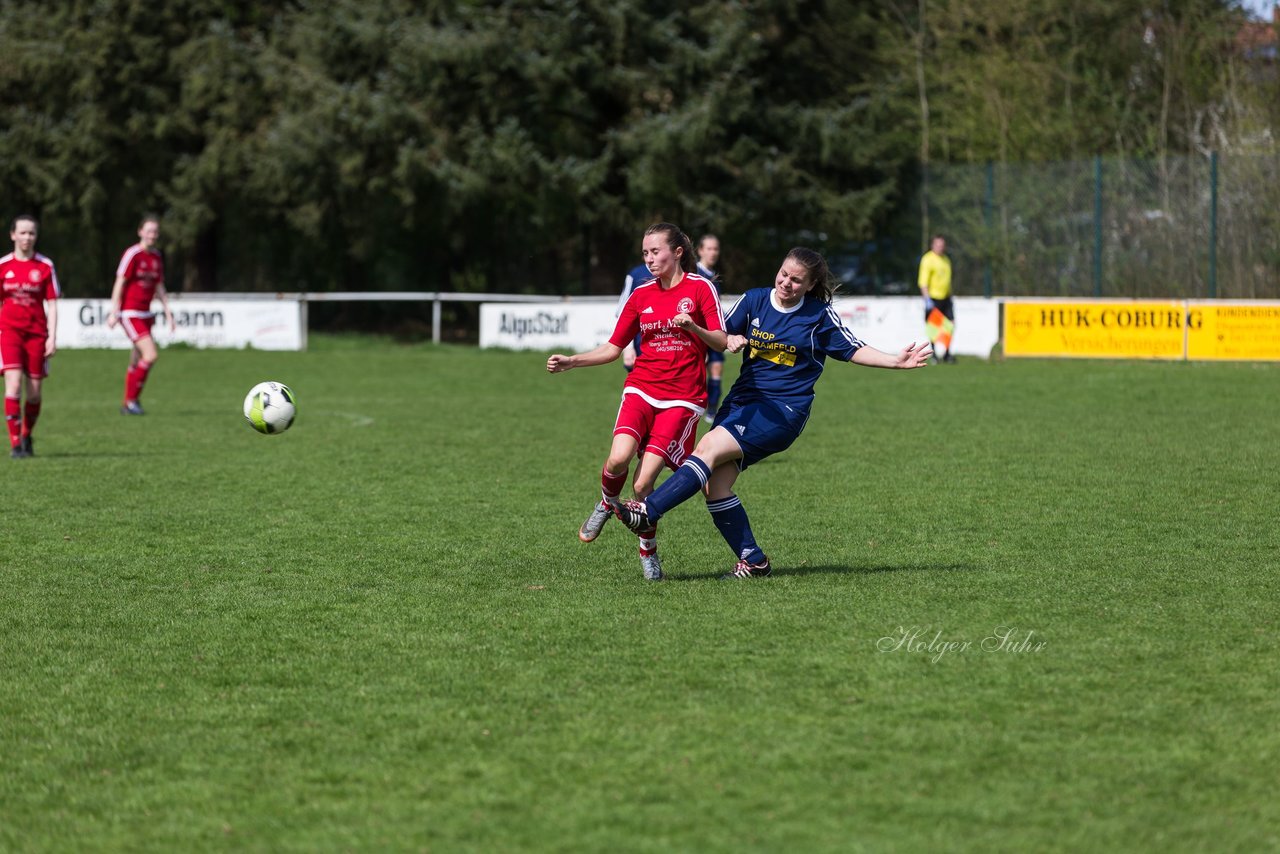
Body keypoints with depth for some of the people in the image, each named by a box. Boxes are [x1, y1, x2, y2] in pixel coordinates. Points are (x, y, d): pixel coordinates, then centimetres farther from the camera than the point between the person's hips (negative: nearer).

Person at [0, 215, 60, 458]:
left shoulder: (45, 266, 2)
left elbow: (52, 304, 3)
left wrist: (52, 338, -4)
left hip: (37, 333, 1)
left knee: (35, 391, 4)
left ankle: (27, 436, 27)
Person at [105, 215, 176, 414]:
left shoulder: (157, 257, 12)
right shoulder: (132, 254, -10)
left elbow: (159, 288, 19)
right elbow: (120, 283, -10)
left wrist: (168, 314, 16)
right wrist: (113, 313, -14)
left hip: (145, 314, 7)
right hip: (130, 313, -7)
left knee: (136, 363, 9)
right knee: (151, 355, -18)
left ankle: (128, 405, 17)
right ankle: (132, 401, -9)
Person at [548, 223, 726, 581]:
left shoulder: (700, 288, -1)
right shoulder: (641, 295, 11)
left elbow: (721, 342, -5)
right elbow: (613, 348, 16)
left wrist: (693, 327, -24)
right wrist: (570, 362, 3)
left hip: (682, 399, -3)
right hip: (641, 389, 3)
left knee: (643, 484, -13)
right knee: (618, 459, -25)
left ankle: (648, 549, 11)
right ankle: (606, 503, 8)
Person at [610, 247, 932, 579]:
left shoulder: (820, 315, 0)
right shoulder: (754, 300, 7)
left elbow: (853, 350, 7)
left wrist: (897, 361, -3)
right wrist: (731, 340, -11)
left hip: (784, 411, -5)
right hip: (742, 401, 5)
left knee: (709, 447, -24)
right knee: (714, 484, -9)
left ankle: (648, 512, -28)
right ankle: (753, 561, 0)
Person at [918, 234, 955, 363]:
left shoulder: (946, 259, 16)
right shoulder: (928, 259, -9)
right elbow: (923, 281, -14)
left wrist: (950, 297, 23)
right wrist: (927, 299, -21)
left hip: (945, 298, 7)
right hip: (933, 298, -7)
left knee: (950, 325, 1)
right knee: (933, 328, -3)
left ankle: (946, 353, 10)